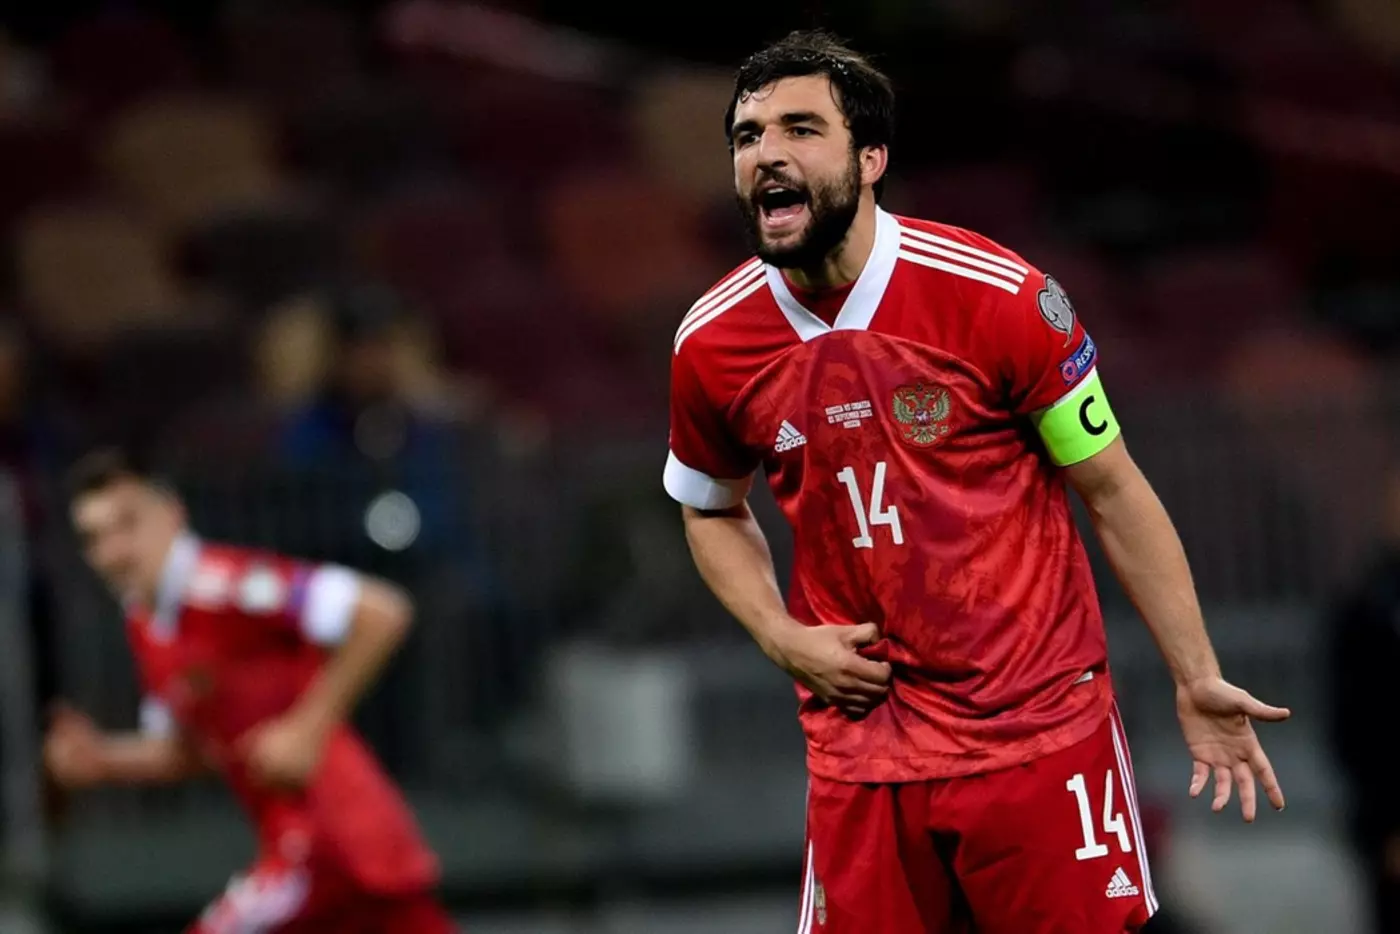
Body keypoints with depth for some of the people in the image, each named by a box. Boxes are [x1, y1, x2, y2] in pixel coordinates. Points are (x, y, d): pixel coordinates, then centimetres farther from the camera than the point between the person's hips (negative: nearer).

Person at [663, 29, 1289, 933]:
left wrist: (1198, 680, -3)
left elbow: (1113, 492, -2)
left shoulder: (999, 298, -12)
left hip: (1039, 728, -3)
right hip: (857, 747, 3)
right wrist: (782, 638, 0)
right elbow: (713, 511, 18)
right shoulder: (711, 347, -2)